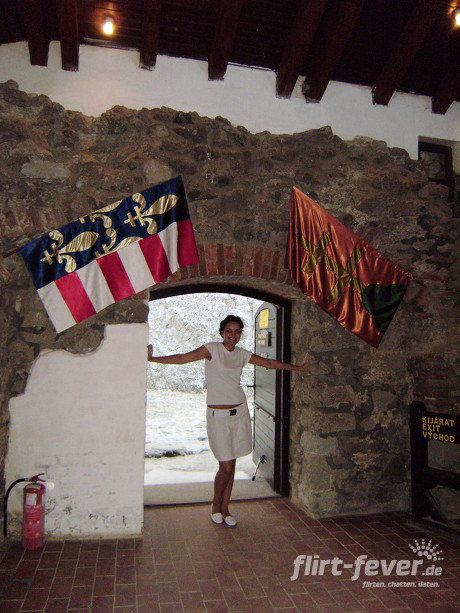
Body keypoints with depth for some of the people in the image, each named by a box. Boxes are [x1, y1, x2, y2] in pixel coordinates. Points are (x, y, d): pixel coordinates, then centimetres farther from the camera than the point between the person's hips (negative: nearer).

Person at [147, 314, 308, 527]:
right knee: (226, 466, -4)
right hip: (218, 415, -4)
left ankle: (224, 508, 25)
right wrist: (152, 359, -24)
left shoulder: (243, 354, 8)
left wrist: (297, 367, 27)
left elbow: (270, 363, 19)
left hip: (239, 412, 5)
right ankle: (215, 505, 22)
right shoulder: (212, 349, -6)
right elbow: (183, 358, -15)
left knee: (231, 464, 10)